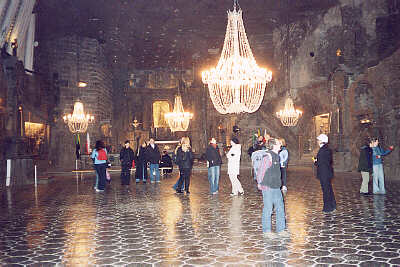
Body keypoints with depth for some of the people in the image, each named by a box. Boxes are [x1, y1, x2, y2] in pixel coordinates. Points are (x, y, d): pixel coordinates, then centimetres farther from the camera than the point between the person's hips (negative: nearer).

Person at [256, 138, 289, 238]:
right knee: (268, 209, 2)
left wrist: (281, 183, 18)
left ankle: (281, 229, 21)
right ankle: (266, 231, 14)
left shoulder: (277, 156, 11)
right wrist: (260, 184, -8)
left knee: (280, 208, 11)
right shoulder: (268, 157, -16)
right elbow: (261, 171, -14)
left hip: (276, 187, 9)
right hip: (268, 188, -8)